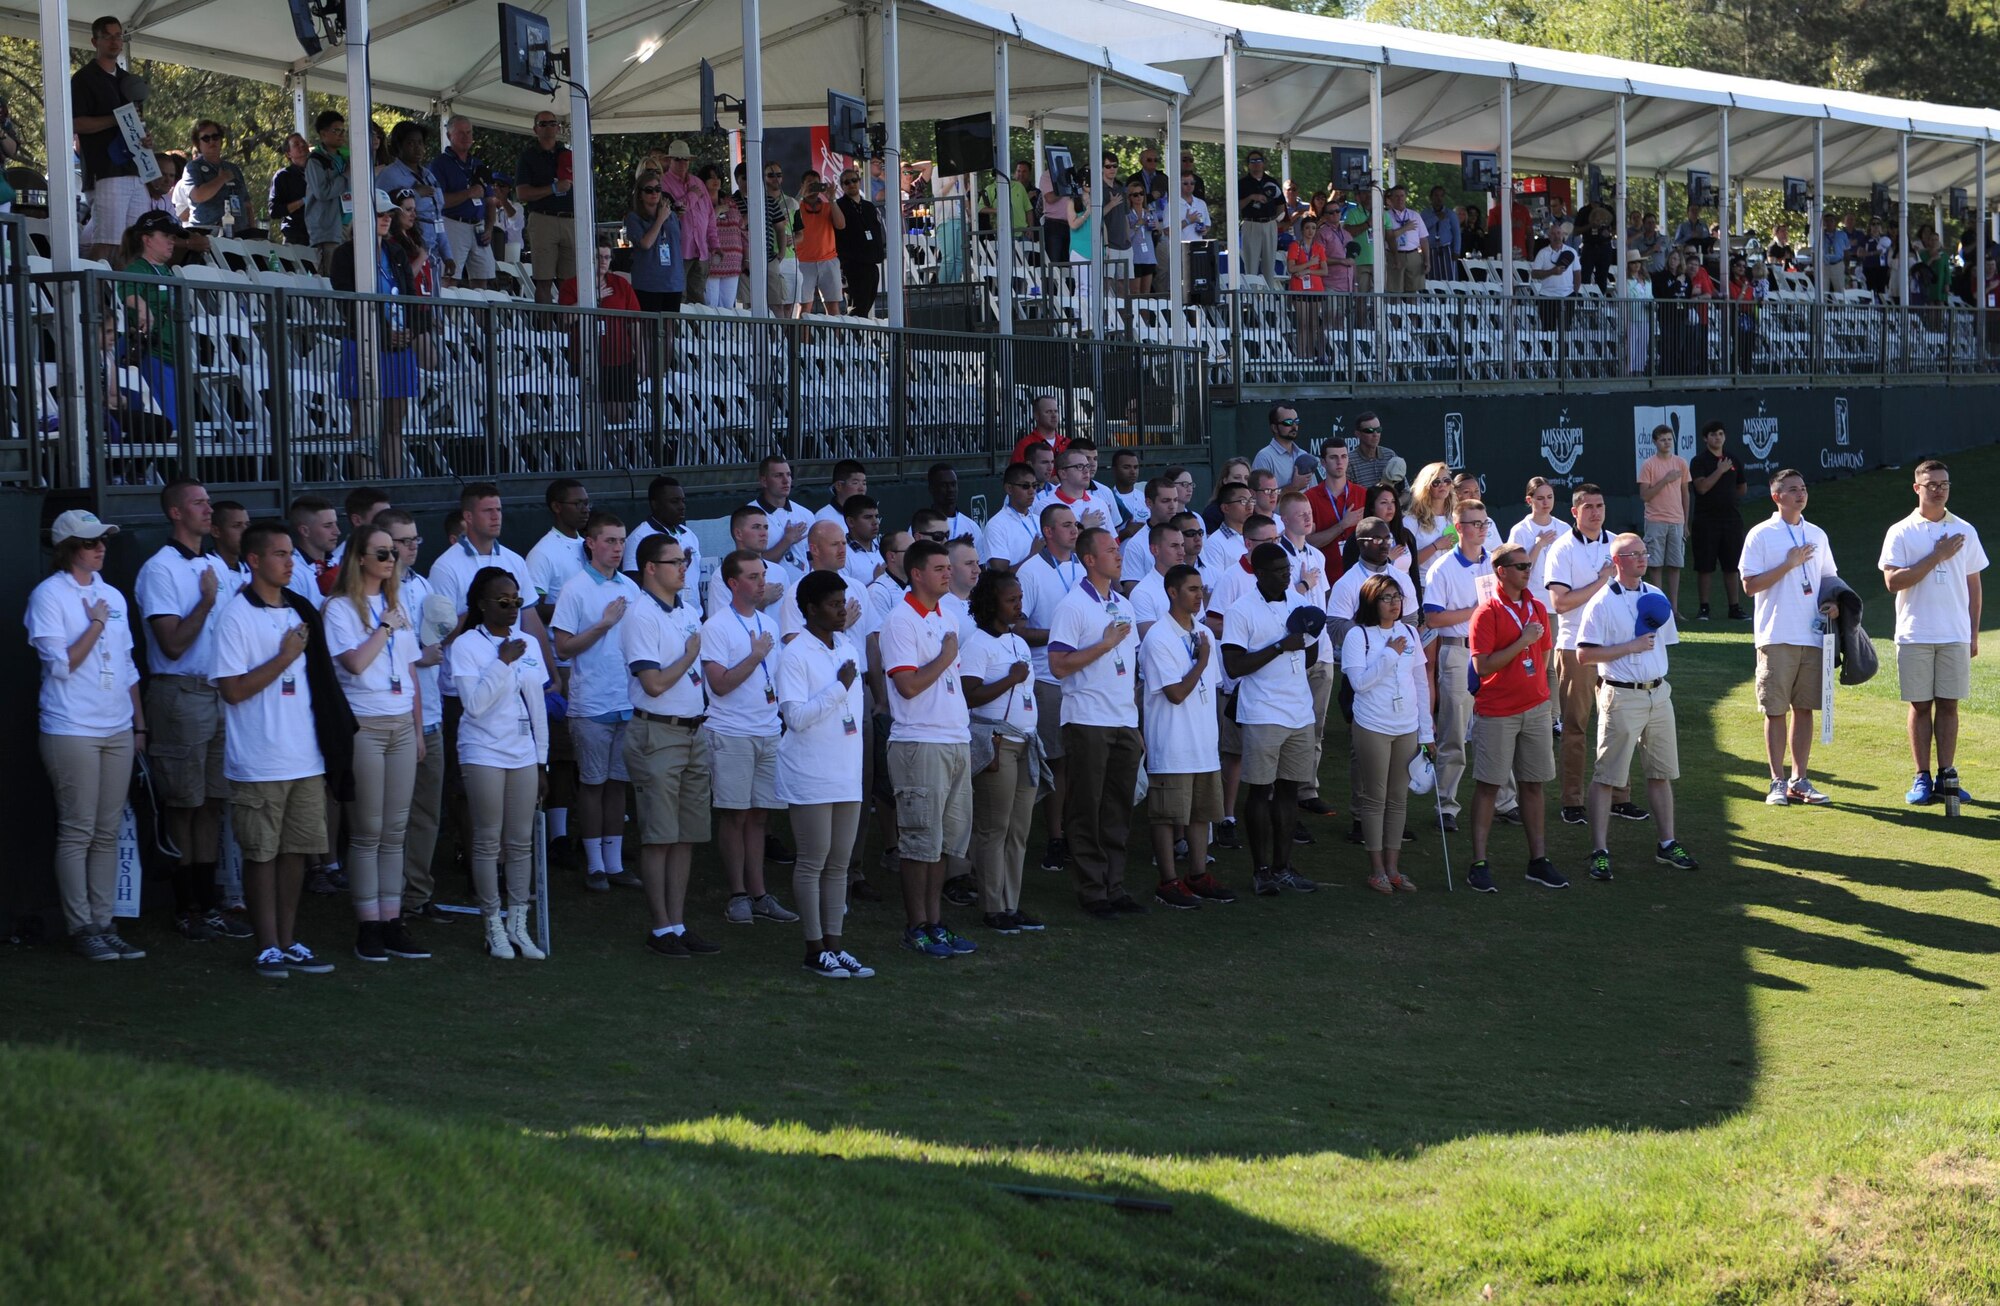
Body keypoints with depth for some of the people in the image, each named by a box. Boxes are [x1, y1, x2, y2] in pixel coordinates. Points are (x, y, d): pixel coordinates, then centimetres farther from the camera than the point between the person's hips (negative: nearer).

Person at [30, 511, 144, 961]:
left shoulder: (112, 597, 14)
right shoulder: (48, 595, -5)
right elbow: (61, 664, -12)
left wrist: (139, 724, 15)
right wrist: (95, 624, -9)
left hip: (117, 730, 6)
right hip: (71, 732, -6)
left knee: (108, 833, 7)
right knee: (77, 833, -3)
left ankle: (104, 924, 11)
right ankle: (81, 929, 2)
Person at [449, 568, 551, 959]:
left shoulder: (529, 644, 10)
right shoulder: (467, 645, -6)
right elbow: (474, 703, -16)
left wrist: (542, 761, 12)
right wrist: (503, 662, -18)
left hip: (524, 755, 5)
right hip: (484, 754, -5)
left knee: (522, 842, 5)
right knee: (488, 842, -1)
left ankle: (518, 925, 12)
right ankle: (494, 928, 6)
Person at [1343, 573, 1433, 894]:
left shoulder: (1408, 633, 8)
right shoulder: (1357, 636, -7)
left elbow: (1421, 684, 11)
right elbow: (1359, 681, -17)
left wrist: (1426, 731, 8)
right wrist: (1391, 654, -16)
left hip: (1408, 728, 5)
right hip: (1373, 728, -5)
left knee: (1399, 798, 9)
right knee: (1375, 798, 2)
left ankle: (1392, 867, 17)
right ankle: (1376, 870, 10)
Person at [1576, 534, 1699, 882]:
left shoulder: (1656, 596, 11)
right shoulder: (1602, 603, -10)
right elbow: (1584, 655, -15)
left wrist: (1660, 679, 11)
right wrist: (1630, 647, -16)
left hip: (1658, 693, 6)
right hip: (1621, 697, -6)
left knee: (1662, 772, 12)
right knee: (1607, 777, -4)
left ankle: (1667, 844, 21)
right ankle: (1600, 851, -1)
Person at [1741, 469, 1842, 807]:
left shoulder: (1817, 535, 13)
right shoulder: (1761, 535, -3)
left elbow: (1829, 576, 23)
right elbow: (1749, 585, -9)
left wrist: (1833, 601, 2)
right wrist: (1789, 564, -16)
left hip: (1812, 636, 5)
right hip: (1777, 636, -5)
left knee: (1805, 708, 7)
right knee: (1776, 710, -1)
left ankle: (1799, 780, 14)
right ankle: (1778, 782, 5)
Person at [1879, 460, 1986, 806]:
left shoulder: (1964, 531, 8)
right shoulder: (1901, 533, 0)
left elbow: (1973, 585, 13)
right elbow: (1893, 581, -11)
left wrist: (1974, 634, 9)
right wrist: (1936, 557, -14)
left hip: (1955, 636, 2)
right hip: (1915, 636, -2)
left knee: (1948, 705, 3)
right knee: (1920, 706, 2)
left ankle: (1947, 775, 8)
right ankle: (1922, 778, 8)